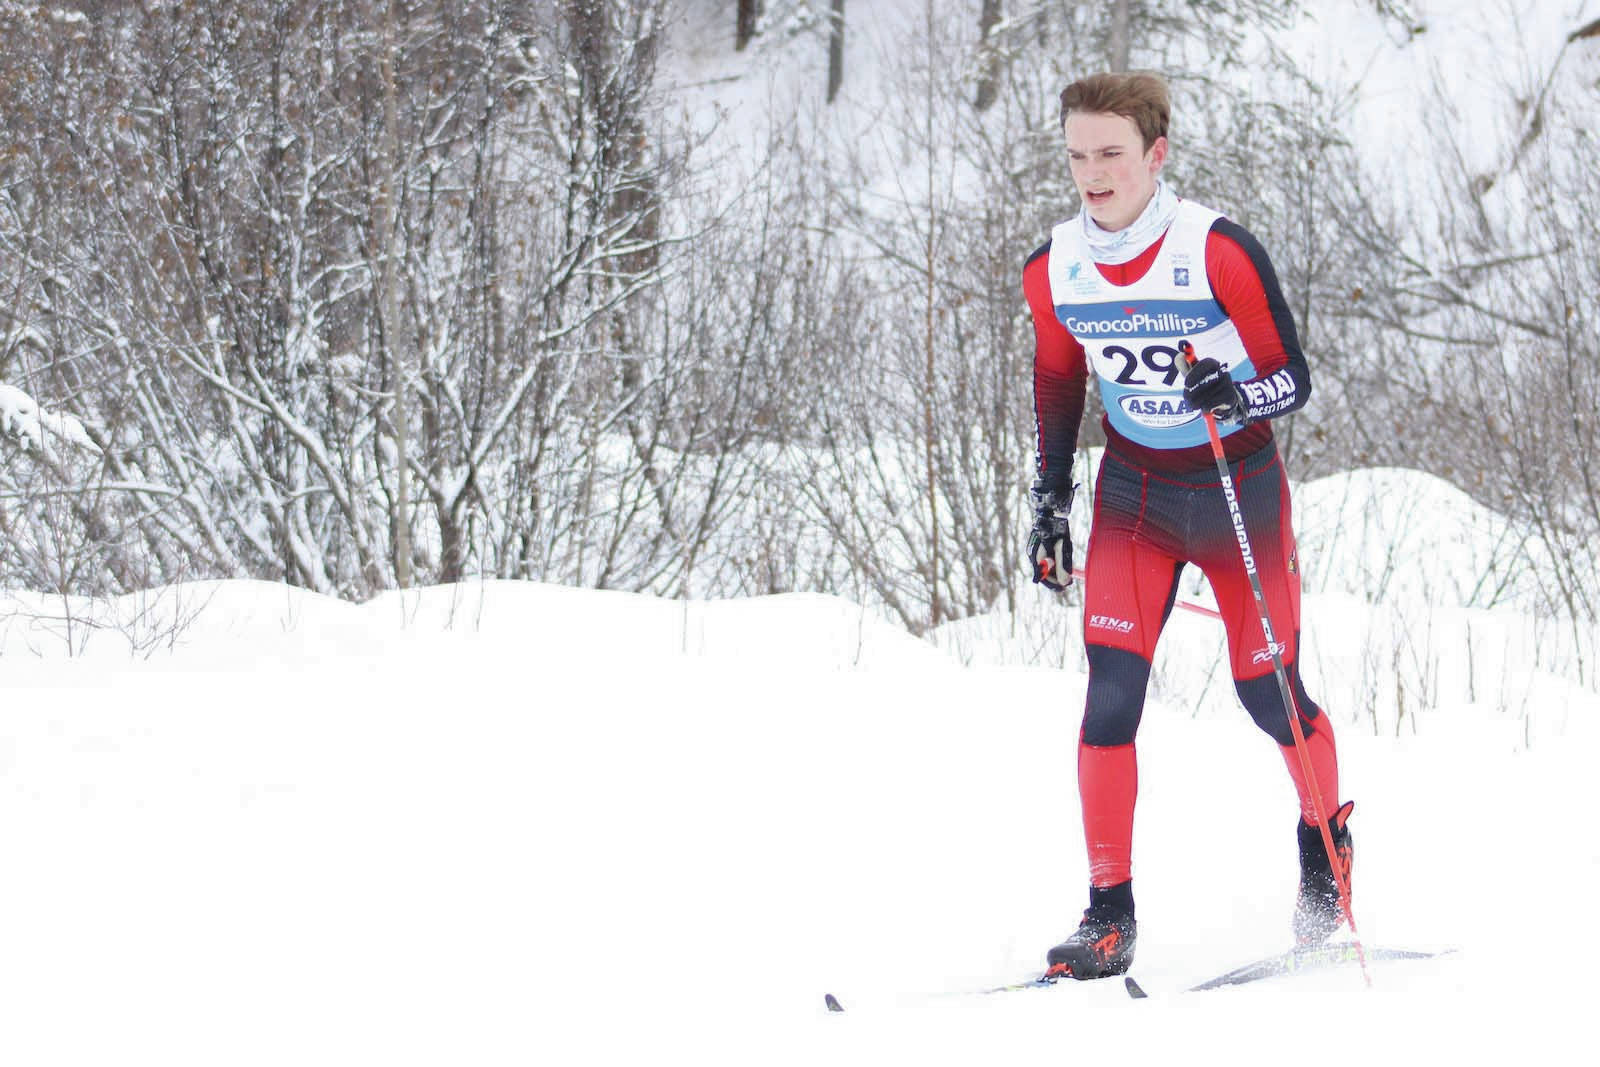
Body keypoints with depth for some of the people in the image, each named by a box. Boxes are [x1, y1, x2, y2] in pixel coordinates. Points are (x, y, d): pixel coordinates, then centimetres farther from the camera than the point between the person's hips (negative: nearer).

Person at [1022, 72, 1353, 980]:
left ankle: (1329, 836, 35)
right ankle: (1110, 915, -8)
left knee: (1268, 696, 4)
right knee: (1111, 692, -11)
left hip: (1241, 486, -3)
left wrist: (1235, 399, -36)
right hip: (1134, 493, 3)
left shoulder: (1219, 251, -20)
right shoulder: (1054, 271, -6)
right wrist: (1051, 505, 9)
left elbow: (1294, 379, -15)